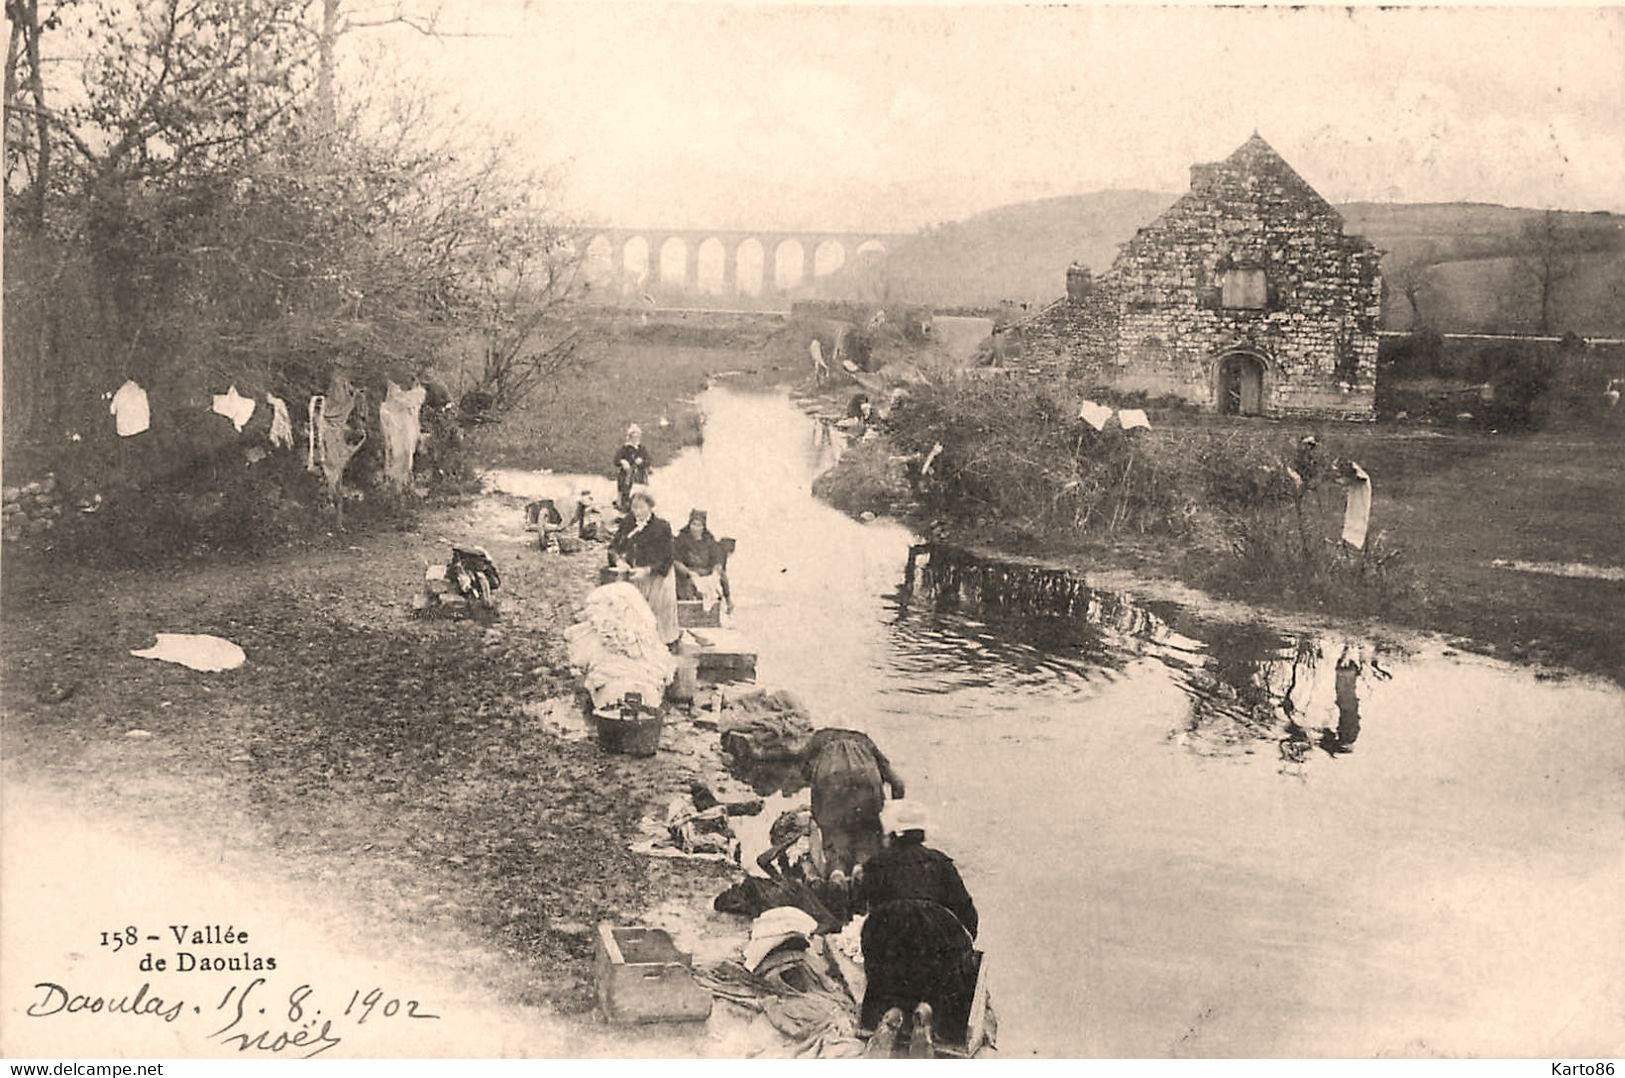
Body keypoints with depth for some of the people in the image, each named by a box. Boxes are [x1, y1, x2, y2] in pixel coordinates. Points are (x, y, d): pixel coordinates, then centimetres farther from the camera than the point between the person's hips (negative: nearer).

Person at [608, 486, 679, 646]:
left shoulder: (662, 528, -9)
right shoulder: (627, 522, 5)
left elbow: (666, 560, -11)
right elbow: (613, 546, 7)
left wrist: (646, 570, -24)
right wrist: (618, 560, -14)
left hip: (655, 580, -4)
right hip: (631, 578, 4)